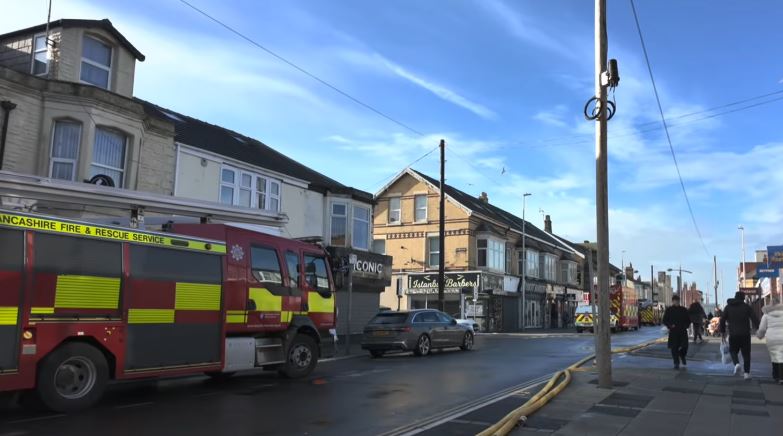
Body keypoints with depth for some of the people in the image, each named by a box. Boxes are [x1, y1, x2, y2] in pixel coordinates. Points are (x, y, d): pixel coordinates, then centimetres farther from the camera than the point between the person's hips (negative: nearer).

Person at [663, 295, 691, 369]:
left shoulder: (684, 310, 7)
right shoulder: (669, 310, 3)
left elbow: (688, 320, 14)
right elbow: (665, 320, 4)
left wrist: (685, 326, -4)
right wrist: (670, 326, -13)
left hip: (682, 332, 1)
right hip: (673, 332, -1)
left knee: (684, 347, -2)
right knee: (674, 348, -3)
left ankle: (682, 357, 31)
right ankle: (676, 363, 7)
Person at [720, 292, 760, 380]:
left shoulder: (728, 307, 7)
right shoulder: (746, 307, 2)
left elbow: (722, 320, 5)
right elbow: (755, 319, -8)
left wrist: (723, 331, 13)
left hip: (733, 334, 1)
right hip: (745, 334, -1)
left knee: (733, 350, 16)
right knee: (746, 353, 8)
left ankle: (737, 364, -12)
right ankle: (747, 373, 1)